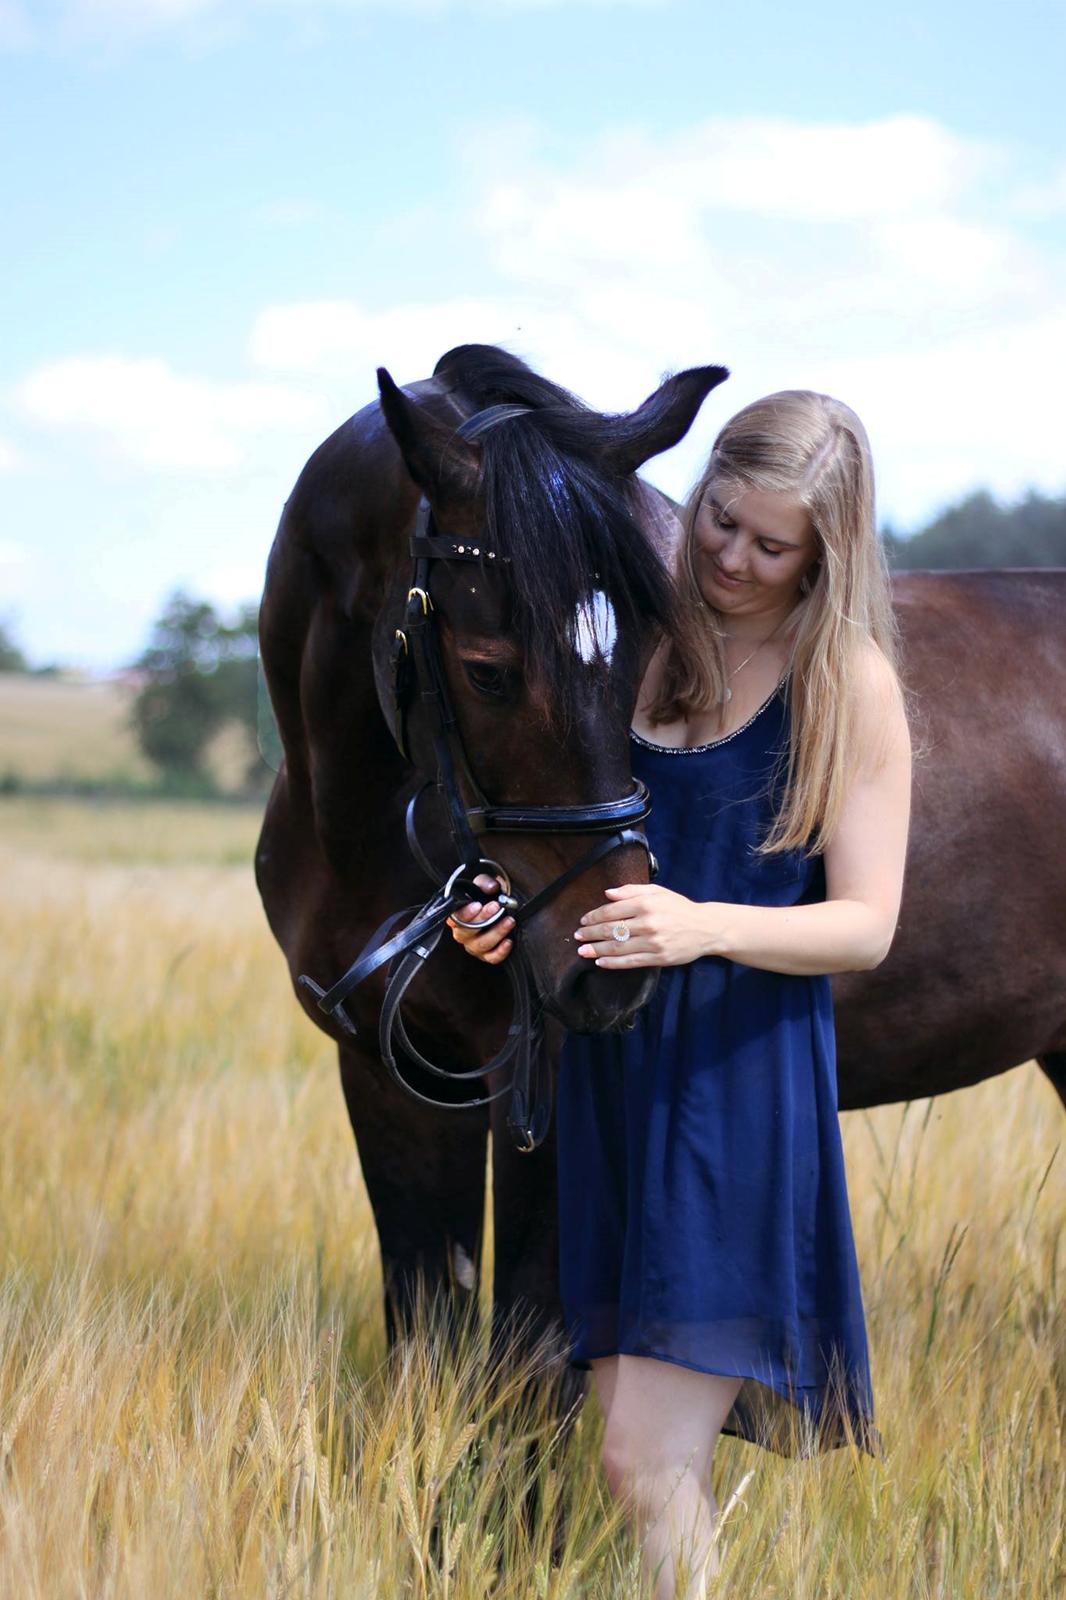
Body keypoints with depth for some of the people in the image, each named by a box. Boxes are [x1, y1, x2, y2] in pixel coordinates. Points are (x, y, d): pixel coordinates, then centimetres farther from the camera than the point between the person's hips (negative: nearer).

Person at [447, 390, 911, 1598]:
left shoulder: (852, 684, -5)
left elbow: (866, 925, -8)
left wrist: (707, 926, -25)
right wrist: (504, 903, -7)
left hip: (742, 1082, -5)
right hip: (605, 1061, 5)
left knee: (649, 1467, -9)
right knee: (628, 1447, 13)